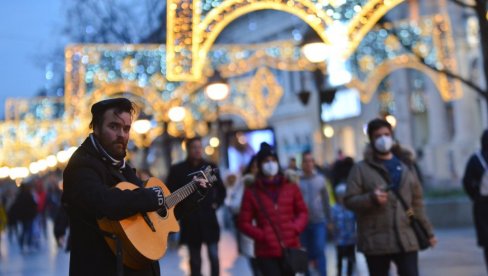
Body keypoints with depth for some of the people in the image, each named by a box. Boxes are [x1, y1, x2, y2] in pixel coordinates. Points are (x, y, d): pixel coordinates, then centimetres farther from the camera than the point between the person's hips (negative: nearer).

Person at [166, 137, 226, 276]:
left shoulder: (210, 167, 7)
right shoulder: (177, 169, 1)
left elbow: (221, 190, 16)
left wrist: (217, 203, 3)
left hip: (209, 219, 1)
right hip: (190, 221, 0)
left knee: (214, 256, -4)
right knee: (195, 259, 8)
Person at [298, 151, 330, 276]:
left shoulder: (320, 179, 3)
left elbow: (326, 201, 8)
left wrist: (328, 219, 8)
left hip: (319, 221, 0)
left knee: (319, 250, -9)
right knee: (307, 254, 9)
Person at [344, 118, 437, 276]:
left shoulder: (405, 165, 12)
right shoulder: (361, 169, 0)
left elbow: (417, 202, 15)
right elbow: (349, 200, -5)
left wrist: (428, 231, 14)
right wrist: (371, 198, -22)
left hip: (406, 239, 2)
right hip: (375, 242, -2)